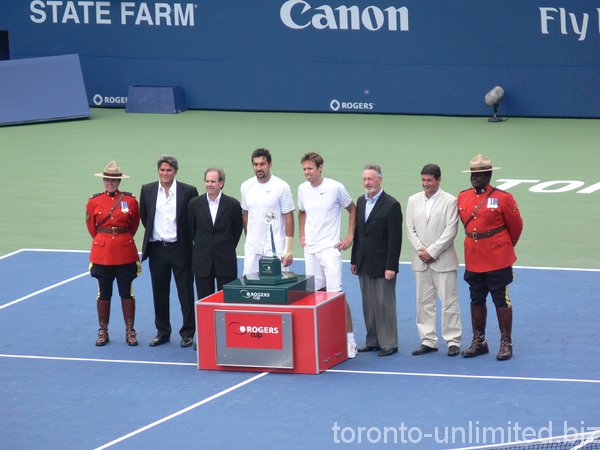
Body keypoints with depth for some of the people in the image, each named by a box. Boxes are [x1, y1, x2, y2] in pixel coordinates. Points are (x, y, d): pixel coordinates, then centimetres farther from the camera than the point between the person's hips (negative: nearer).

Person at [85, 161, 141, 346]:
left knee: (127, 293, 4)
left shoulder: (130, 200, -1)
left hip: (125, 252, 0)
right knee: (104, 293, 6)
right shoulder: (94, 201, 0)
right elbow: (91, 226, 12)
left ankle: (130, 331, 11)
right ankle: (103, 332, 15)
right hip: (102, 253, 0)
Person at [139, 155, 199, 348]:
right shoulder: (147, 190, 3)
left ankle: (187, 333, 10)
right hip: (157, 249, 3)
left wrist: (187, 238, 4)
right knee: (159, 294, 10)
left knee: (186, 293, 1)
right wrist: (153, 234, 14)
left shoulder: (188, 191, -6)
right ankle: (162, 332, 20)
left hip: (181, 249, -3)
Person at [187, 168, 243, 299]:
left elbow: (237, 230, 7)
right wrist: (201, 245, 11)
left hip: (225, 261, -2)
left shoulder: (232, 204, -3)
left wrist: (227, 248, 8)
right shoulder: (195, 203, 1)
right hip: (202, 262, 2)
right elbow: (191, 229, 12)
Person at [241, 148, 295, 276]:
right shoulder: (246, 186, 7)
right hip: (252, 249, 4)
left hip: (275, 249, -4)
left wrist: (289, 249, -9)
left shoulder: (282, 186, -6)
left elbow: (289, 218, -6)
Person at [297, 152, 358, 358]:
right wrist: (302, 235, 15)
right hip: (310, 249, 5)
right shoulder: (302, 189, 7)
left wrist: (350, 236, 0)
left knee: (336, 294, -11)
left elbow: (352, 209, 5)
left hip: (330, 248, -5)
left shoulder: (335, 187, -7)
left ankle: (349, 340, -6)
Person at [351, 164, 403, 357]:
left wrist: (390, 267, -16)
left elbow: (395, 238, -13)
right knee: (368, 305, 11)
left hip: (382, 265, -7)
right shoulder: (361, 202, 11)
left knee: (385, 304, -3)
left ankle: (389, 344, 3)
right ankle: (373, 341, 18)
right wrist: (354, 260, 13)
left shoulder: (391, 205, -11)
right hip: (364, 265, 7)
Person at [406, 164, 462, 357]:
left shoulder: (449, 201, -4)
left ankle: (453, 341, 4)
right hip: (421, 261, 4)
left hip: (443, 260, -4)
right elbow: (410, 229, 8)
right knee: (424, 302, 6)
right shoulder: (413, 200, 10)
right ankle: (428, 341, 13)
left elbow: (450, 231, -10)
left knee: (449, 301, -2)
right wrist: (420, 250, -6)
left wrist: (431, 251, -13)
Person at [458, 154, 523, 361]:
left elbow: (516, 226, 1)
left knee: (501, 301, 1)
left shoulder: (502, 198, -10)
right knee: (476, 301, 12)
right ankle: (478, 342, 23)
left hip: (498, 261, -5)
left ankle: (506, 344, 7)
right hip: (473, 259, 5)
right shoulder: (463, 197, 4)